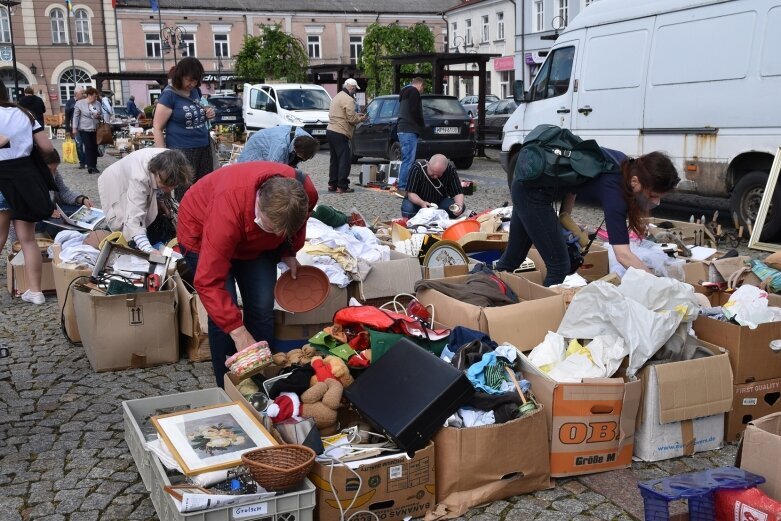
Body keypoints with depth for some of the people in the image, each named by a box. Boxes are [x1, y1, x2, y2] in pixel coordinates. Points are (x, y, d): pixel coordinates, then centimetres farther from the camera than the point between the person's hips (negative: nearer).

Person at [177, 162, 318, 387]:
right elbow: (208, 282, -44)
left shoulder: (305, 193, -30)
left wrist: (289, 252, -6)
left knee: (263, 307, -5)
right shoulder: (228, 209, -46)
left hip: (255, 241, 5)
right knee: (224, 312, -15)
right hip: (201, 232, -5)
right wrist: (238, 332, -45)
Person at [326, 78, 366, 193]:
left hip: (330, 131, 10)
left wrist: (356, 115, 18)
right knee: (344, 160, -4)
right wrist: (361, 119, 2)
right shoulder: (348, 100, -13)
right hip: (340, 133, -10)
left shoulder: (337, 96, 18)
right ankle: (342, 186, -5)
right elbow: (351, 119, -16)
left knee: (334, 159, 17)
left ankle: (332, 184, 20)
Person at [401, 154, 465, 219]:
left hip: (440, 201, 2)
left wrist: (459, 206, -38)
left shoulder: (450, 170, -20)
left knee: (462, 207, -23)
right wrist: (421, 203, -46)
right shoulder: (417, 168, -25)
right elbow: (411, 193, -25)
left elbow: (458, 193, -16)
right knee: (408, 208, -35)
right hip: (419, 201, -2)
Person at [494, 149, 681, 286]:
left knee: (514, 256, 23)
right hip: (533, 194, -9)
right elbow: (623, 254, -34)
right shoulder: (614, 188, -28)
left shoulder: (624, 164, -5)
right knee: (559, 266, -4)